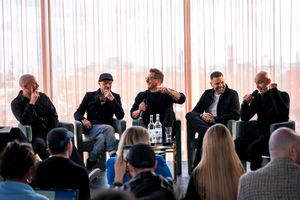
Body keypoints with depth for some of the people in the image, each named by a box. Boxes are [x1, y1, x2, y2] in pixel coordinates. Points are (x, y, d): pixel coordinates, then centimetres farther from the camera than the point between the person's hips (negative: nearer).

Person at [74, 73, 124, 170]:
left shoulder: (115, 97, 13)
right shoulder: (90, 96, 11)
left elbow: (120, 116, -1)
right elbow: (77, 113, 12)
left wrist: (112, 99, -11)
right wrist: (83, 120, -13)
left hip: (106, 128, 1)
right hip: (91, 128, -1)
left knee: (102, 138, -36)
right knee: (108, 128, -35)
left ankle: (90, 164, -30)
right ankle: (114, 157, -35)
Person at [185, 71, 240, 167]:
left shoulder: (232, 94, 6)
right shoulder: (207, 93, 20)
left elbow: (236, 115, -7)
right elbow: (195, 111, 15)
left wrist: (214, 119, -13)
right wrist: (202, 115, -11)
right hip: (206, 124, 5)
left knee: (203, 134, -35)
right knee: (189, 115, -23)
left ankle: (197, 165, -29)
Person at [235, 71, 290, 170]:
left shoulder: (282, 95, 0)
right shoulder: (256, 95, 14)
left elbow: (282, 112, -22)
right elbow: (244, 118, 12)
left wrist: (274, 91, -16)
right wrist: (246, 103, -7)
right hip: (258, 131, 6)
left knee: (252, 149, -31)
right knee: (236, 145, -20)